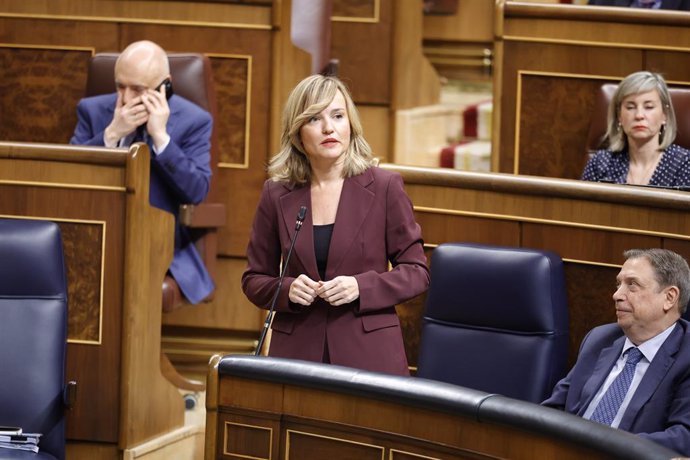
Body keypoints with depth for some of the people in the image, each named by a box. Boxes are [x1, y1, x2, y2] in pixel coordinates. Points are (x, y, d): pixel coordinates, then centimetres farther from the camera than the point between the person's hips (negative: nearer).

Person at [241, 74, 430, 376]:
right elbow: (254, 280, 13)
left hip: (368, 353, -2)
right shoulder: (277, 195, 6)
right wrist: (288, 290, -9)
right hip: (297, 350, 2)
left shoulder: (384, 187, 0)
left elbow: (416, 272, 2)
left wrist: (360, 286, -14)